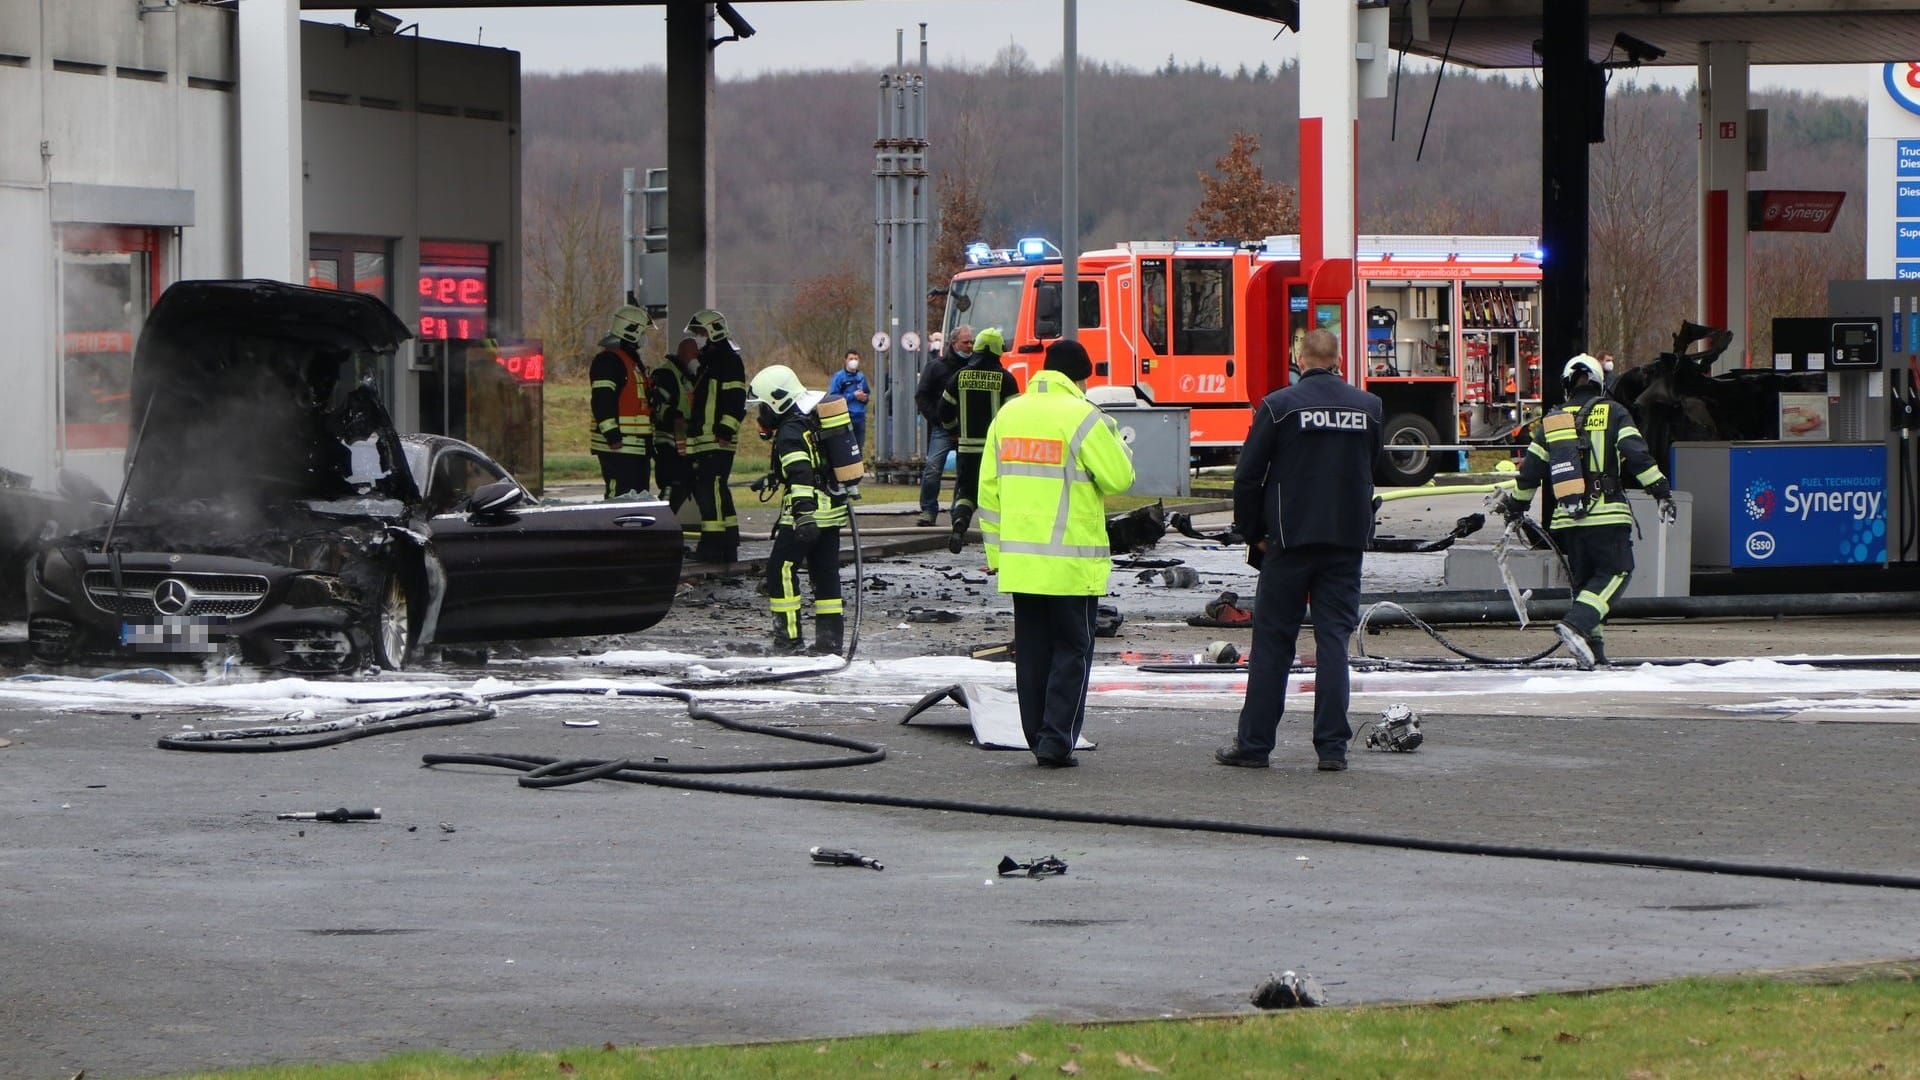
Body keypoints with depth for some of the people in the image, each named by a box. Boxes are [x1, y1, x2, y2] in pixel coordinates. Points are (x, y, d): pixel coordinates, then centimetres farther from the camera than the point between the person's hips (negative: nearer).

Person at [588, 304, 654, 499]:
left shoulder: (633, 361, 23)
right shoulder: (608, 360, -11)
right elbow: (602, 401, -20)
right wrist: (612, 434, -25)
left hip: (638, 446, 10)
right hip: (618, 446, -10)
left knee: (639, 496, 11)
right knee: (620, 494, -14)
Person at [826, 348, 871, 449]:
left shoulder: (861, 377, 10)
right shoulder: (839, 377, -7)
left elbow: (867, 393, 22)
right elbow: (833, 397, -13)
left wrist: (865, 397, -3)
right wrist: (853, 396, -16)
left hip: (860, 418, 6)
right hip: (846, 418, -5)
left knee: (859, 446, 11)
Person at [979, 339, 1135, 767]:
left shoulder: (1008, 415, 9)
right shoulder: (1082, 418, -11)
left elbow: (988, 490, 11)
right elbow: (1119, 477, -9)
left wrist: (996, 551, 16)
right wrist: (1114, 439, 10)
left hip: (1019, 560, 5)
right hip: (1071, 562, -5)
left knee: (1032, 651, 11)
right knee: (1072, 650, 2)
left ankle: (1038, 739, 13)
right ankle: (1057, 738, -5)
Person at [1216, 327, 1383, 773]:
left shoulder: (1278, 405, -6)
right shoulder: (1368, 407, 4)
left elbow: (1248, 476, -4)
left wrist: (1252, 533, 7)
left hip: (1289, 540, -3)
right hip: (1347, 542, 3)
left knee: (1272, 641, 3)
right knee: (1334, 639, 4)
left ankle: (1254, 743, 5)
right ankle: (1332, 746, 0)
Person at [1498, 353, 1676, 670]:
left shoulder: (1551, 421, 13)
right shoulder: (1613, 413, 3)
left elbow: (1530, 471, 16)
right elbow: (1637, 456, -8)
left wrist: (1515, 507, 28)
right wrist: (1661, 491, -5)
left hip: (1566, 520, 4)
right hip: (1607, 516, -4)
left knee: (1583, 580, 17)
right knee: (1615, 572, 1)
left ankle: (1591, 644, 10)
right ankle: (1576, 625, -20)